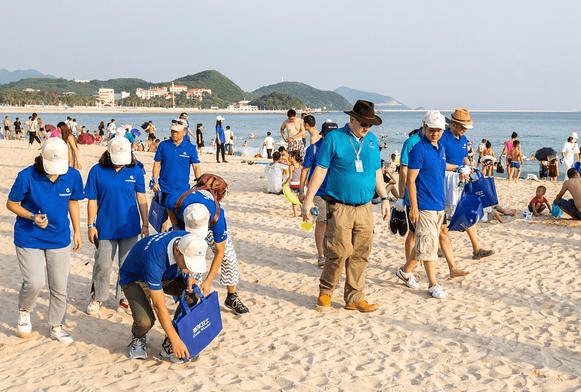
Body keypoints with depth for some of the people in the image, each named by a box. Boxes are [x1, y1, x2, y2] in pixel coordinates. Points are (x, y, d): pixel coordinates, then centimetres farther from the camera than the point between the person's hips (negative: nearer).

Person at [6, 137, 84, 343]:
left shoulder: (73, 176, -10)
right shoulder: (27, 176, -18)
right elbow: (11, 204, -6)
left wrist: (77, 231, 8)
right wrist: (32, 217, -22)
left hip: (59, 239, 3)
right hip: (29, 239, -3)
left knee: (59, 287, 7)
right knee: (34, 283, -11)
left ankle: (56, 327, 27)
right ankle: (24, 311, 23)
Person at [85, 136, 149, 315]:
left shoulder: (136, 171, -2)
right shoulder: (97, 171, -6)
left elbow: (141, 199, 4)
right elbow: (92, 201, -1)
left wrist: (145, 224, 5)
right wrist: (91, 226, -2)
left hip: (130, 228, 1)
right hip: (105, 228, -1)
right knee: (102, 265, 4)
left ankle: (125, 297, 27)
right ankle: (98, 297, 24)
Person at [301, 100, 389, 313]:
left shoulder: (372, 140, 13)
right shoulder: (334, 138, -3)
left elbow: (377, 172, 23)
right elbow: (321, 170, -4)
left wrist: (384, 197, 24)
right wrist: (309, 199, -8)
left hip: (364, 208, 5)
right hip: (340, 208, -5)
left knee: (360, 255, 5)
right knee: (340, 252, -9)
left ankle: (354, 298, 16)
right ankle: (325, 291, 13)